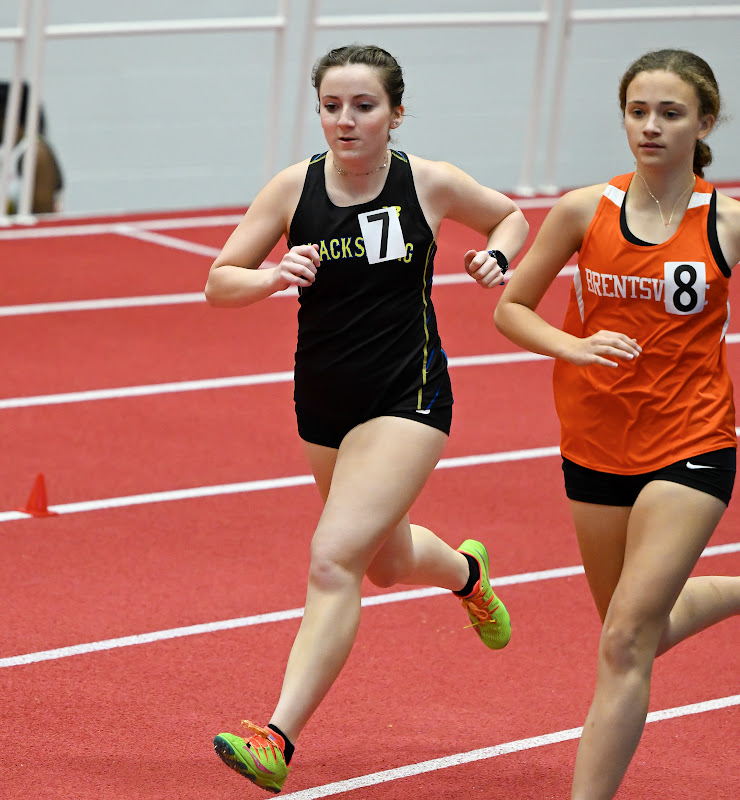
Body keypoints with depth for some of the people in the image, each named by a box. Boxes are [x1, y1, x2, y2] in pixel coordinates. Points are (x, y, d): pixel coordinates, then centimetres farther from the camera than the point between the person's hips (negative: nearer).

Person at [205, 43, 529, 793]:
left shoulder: (431, 184, -8)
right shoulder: (294, 187, -6)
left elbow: (512, 216, 12)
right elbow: (217, 283, -4)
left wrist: (495, 258, -9)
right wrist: (272, 277, -24)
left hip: (407, 397, -4)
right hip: (323, 401, 4)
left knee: (333, 559, -19)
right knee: (387, 564, 23)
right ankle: (467, 571, 60)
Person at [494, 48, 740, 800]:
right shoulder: (584, 211, -5)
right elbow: (511, 308, 2)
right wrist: (574, 346, -15)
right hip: (596, 448, 4)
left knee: (627, 640, -13)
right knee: (645, 626, 19)